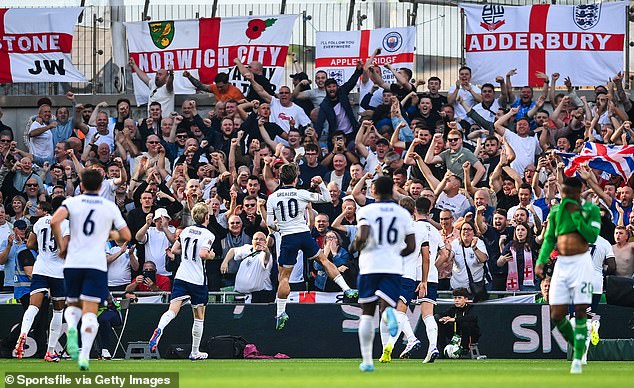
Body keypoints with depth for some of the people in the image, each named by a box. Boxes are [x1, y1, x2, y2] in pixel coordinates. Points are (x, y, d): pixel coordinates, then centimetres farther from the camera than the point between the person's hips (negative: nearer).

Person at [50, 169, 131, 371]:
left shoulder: (72, 202, 3)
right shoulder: (110, 207, 6)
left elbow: (54, 221, -15)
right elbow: (126, 235, 8)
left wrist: (61, 245, -2)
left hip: (73, 262, 1)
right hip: (97, 263, -1)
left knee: (73, 304, 19)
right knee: (90, 311, -3)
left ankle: (71, 328, -14)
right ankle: (85, 354, -18)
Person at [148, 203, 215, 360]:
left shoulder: (186, 231, 9)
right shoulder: (207, 235, -8)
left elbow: (174, 250, 15)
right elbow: (203, 254, -21)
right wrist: (211, 255, -1)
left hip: (181, 276, 4)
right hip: (198, 280, -4)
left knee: (173, 310, -9)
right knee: (199, 316, 11)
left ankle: (159, 329, -40)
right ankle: (195, 352, 18)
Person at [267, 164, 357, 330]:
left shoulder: (272, 198, 1)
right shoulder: (302, 194, -1)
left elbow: (269, 223, 2)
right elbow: (326, 198, 7)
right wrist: (321, 184, 17)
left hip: (287, 238, 0)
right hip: (304, 234, 0)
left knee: (284, 276, 4)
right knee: (324, 260, 19)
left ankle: (280, 313, 0)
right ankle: (347, 290, 14)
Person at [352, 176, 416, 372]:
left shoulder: (366, 211, -1)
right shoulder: (403, 214, 8)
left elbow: (363, 237, -17)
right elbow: (411, 246, 6)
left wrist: (357, 247, 5)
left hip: (369, 266, -1)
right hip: (393, 267, 1)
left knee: (367, 313, 12)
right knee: (385, 306, -1)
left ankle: (367, 360, 10)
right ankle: (389, 313, -42)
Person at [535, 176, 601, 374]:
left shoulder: (591, 209, 0)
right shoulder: (556, 210, 12)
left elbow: (592, 236, -12)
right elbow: (549, 238, 12)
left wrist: (575, 215, -13)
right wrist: (541, 260, -2)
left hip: (581, 263, -4)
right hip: (561, 264, 4)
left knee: (580, 313, -8)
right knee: (556, 316, -2)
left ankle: (578, 358, -4)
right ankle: (577, 346, 21)